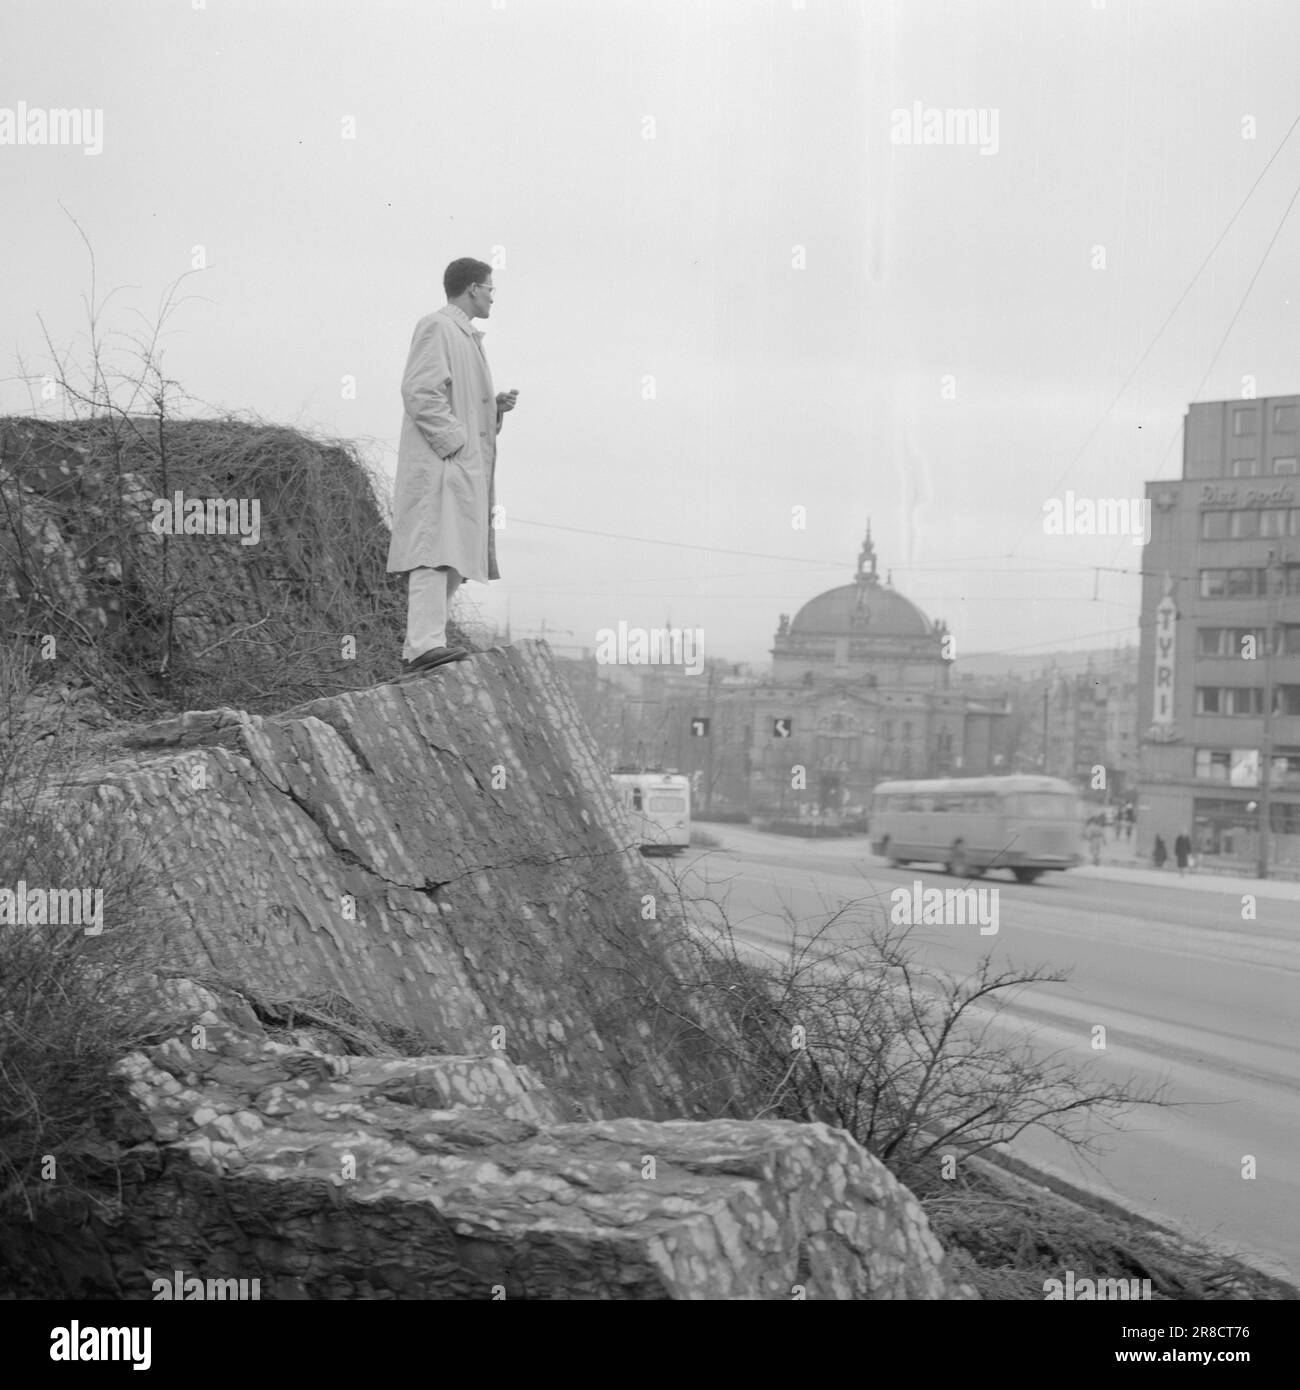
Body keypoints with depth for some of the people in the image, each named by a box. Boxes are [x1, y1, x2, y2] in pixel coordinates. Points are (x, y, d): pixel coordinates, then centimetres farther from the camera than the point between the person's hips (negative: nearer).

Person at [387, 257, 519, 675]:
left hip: (465, 466, 10)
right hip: (439, 462, -10)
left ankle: (417, 648, 10)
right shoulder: (435, 327, -6)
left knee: (455, 557, 8)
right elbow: (419, 392, -16)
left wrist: (495, 406, 14)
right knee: (435, 549, -19)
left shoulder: (467, 336, 26)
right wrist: (453, 440, -20)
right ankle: (425, 644, -27)